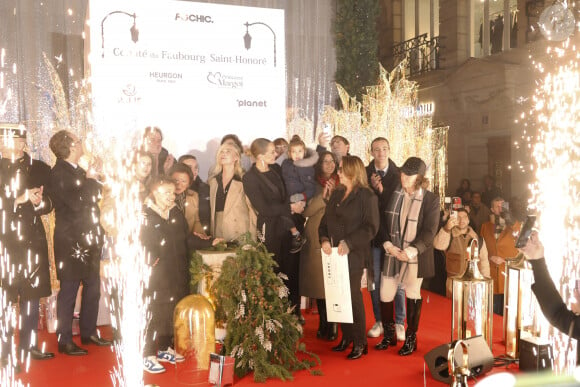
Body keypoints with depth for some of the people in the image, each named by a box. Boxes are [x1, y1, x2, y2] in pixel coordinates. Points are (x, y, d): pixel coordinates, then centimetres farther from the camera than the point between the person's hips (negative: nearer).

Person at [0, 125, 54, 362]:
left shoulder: (38, 168, 7)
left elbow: (49, 204, 4)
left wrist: (38, 202, -15)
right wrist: (19, 199, -19)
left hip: (32, 240, 3)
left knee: (32, 296, 10)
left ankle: (28, 345, 23)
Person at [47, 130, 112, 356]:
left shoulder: (78, 171, 13)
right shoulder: (59, 174, -14)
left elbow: (94, 196, 16)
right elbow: (76, 202, -24)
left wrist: (94, 180, 1)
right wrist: (90, 180, -13)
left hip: (89, 239, 9)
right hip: (71, 241, -9)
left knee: (92, 288, 15)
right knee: (69, 291, 1)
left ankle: (88, 332, 28)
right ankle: (65, 341, 13)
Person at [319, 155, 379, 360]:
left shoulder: (367, 196, -6)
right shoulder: (336, 194, 16)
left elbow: (371, 227, -12)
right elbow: (325, 220, 17)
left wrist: (349, 243, -19)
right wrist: (324, 239, -2)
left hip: (354, 256, -6)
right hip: (334, 254, 6)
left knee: (353, 296, -1)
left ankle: (360, 343, 11)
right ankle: (346, 337, 21)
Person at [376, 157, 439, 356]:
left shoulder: (430, 199, -8)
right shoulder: (394, 194, 2)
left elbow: (429, 231, -11)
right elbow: (384, 221, 4)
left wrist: (411, 251, -20)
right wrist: (388, 244, -10)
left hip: (415, 256, -3)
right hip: (392, 254, 3)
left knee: (412, 295, 9)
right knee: (385, 295, 6)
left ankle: (411, 339, 24)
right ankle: (389, 335, 26)